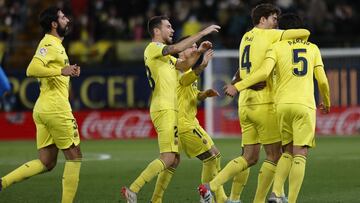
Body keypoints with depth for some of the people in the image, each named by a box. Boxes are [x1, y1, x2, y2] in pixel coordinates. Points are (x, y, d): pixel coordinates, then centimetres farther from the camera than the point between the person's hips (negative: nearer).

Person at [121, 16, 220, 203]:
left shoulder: (165, 56, 23)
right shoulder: (152, 48, -6)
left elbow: (184, 65, 16)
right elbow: (177, 48, -20)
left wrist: (198, 52, 0)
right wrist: (203, 32, -17)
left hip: (171, 110, 10)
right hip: (163, 109, -10)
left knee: (174, 160, 7)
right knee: (168, 158, -16)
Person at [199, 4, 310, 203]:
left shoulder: (246, 37, 16)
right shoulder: (268, 35, -6)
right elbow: (305, 32, -10)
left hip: (245, 104, 8)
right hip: (264, 104, -8)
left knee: (249, 157, 10)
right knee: (274, 155, 2)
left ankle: (210, 186, -1)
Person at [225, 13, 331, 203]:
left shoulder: (277, 47, 7)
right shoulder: (313, 48, 13)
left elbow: (264, 72, -9)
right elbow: (322, 81, 11)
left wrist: (238, 87, -3)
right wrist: (326, 102, 29)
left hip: (282, 104, 1)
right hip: (305, 105, -1)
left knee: (288, 153, 15)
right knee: (300, 155, -3)